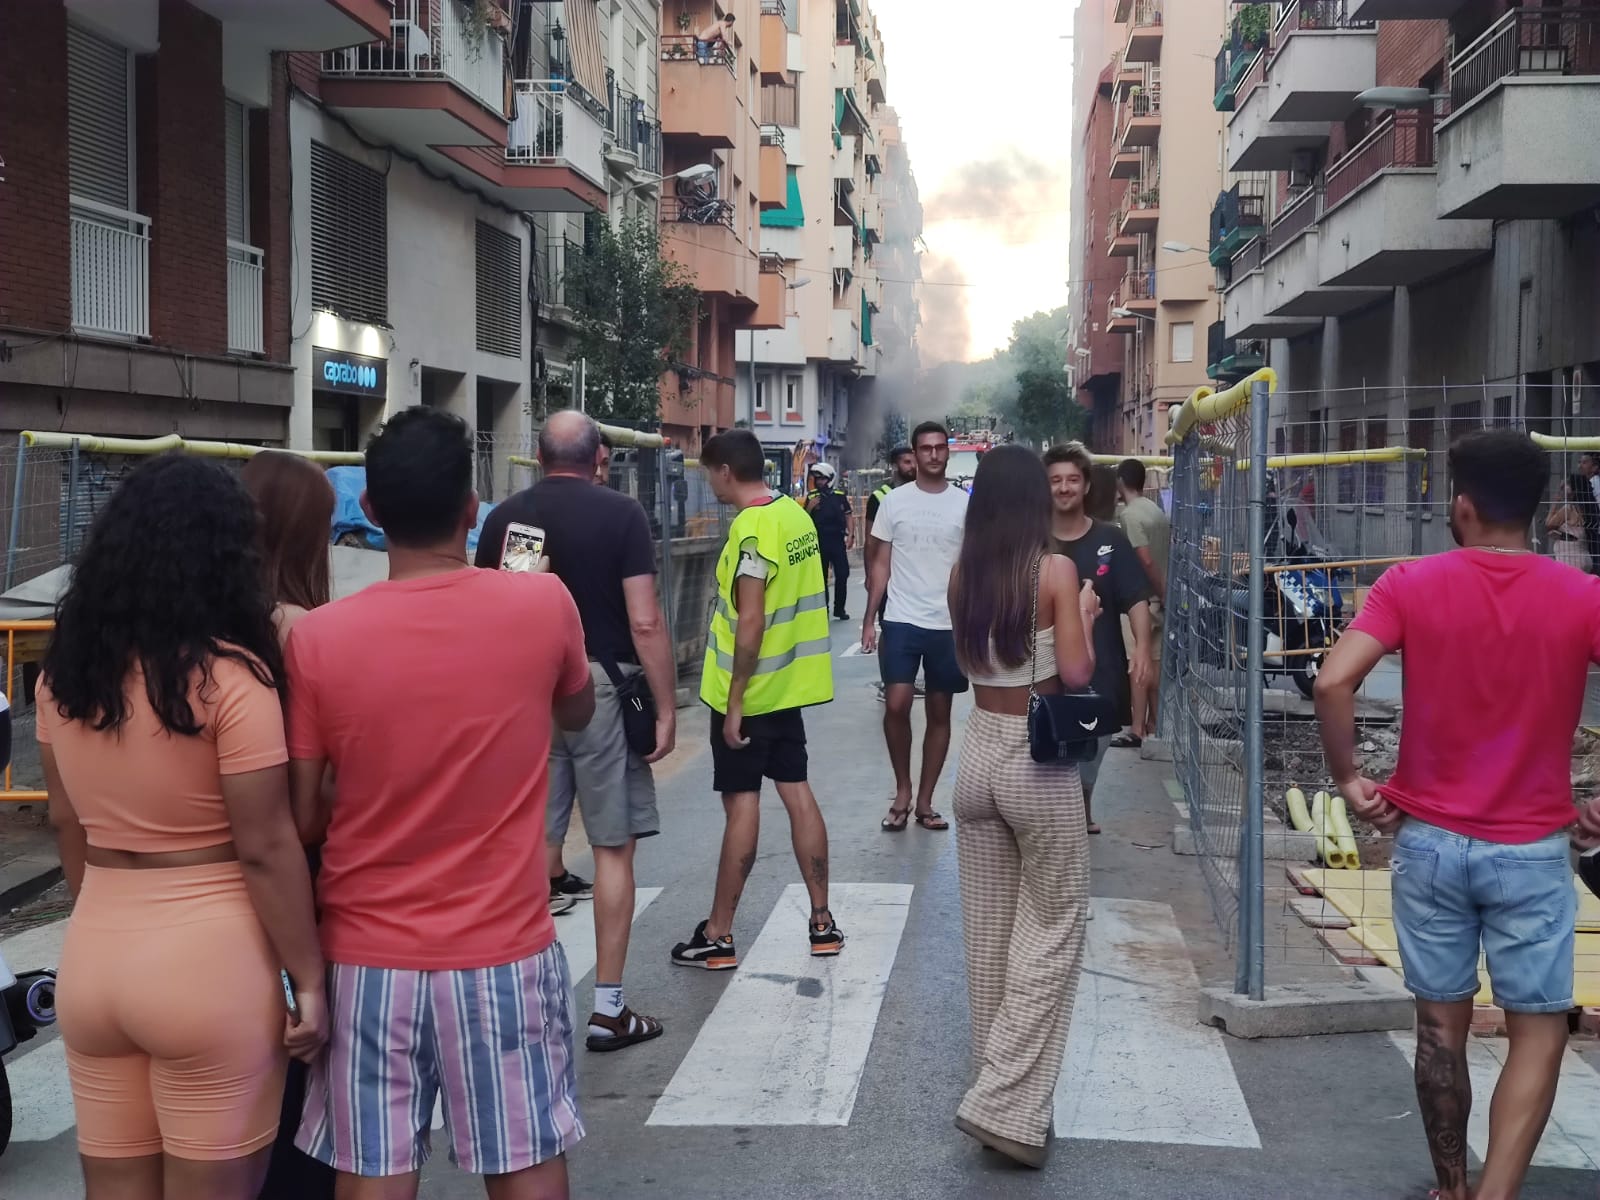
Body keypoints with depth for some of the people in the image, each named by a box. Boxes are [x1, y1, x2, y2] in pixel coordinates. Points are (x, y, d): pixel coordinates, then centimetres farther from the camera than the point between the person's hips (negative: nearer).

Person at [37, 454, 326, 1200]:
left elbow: (65, 823, 13)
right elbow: (266, 848, -15)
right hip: (210, 961, -6)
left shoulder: (64, 670, 4)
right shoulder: (229, 675, -16)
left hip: (92, 957, 6)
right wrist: (307, 979, -7)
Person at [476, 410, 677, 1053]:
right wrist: (666, 709, -5)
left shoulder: (504, 517, 5)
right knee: (614, 847, 3)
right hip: (602, 687, -3)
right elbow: (645, 622, -12)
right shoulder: (621, 513, -6)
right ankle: (608, 1008, 7)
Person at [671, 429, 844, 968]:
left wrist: (735, 701, -19)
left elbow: (751, 622, -22)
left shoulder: (751, 528, -19)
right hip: (791, 683, 8)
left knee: (742, 801, -2)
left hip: (750, 691, -8)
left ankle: (718, 937, 7)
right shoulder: (796, 514, 7)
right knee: (797, 792, 12)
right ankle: (822, 922, 17)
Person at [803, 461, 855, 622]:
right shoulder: (811, 497, 1)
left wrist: (850, 535, -4)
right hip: (819, 541, -1)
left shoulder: (840, 496, 4)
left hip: (838, 540, 1)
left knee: (842, 574, 1)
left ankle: (839, 609, 13)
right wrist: (809, 508, -15)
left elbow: (848, 516, 7)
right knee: (821, 577, 6)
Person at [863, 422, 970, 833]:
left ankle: (924, 801, 18)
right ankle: (902, 791, 10)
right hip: (902, 620, -1)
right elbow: (881, 564, 5)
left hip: (950, 624, 1)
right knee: (897, 704, -11)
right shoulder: (894, 501, 2)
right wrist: (869, 619, 0)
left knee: (939, 712, 7)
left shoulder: (965, 504, 1)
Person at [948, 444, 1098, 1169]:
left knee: (987, 926, 15)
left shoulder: (963, 575, 2)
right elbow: (1076, 673, -15)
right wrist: (1086, 617, 3)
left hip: (979, 751, 5)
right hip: (1039, 760, -5)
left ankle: (999, 1081, 27)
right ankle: (1007, 1104, -1)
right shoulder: (1055, 570, -13)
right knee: (1051, 929, 4)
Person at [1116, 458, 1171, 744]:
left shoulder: (1131, 514, -15)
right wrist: (1165, 594, 17)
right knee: (1155, 662, 12)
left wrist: (1162, 594, -15)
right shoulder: (1156, 510, 12)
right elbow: (1167, 555, 14)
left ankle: (1137, 730, -4)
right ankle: (1153, 724, 19)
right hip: (1160, 596, 9)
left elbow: (1146, 561, -21)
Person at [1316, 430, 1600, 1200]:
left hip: (1429, 840, 1)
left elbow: (1333, 683, -19)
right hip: (1532, 849, -1)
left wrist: (1348, 778, -6)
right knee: (1538, 1030, 10)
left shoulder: (1412, 585, -7)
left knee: (1442, 1024, 15)